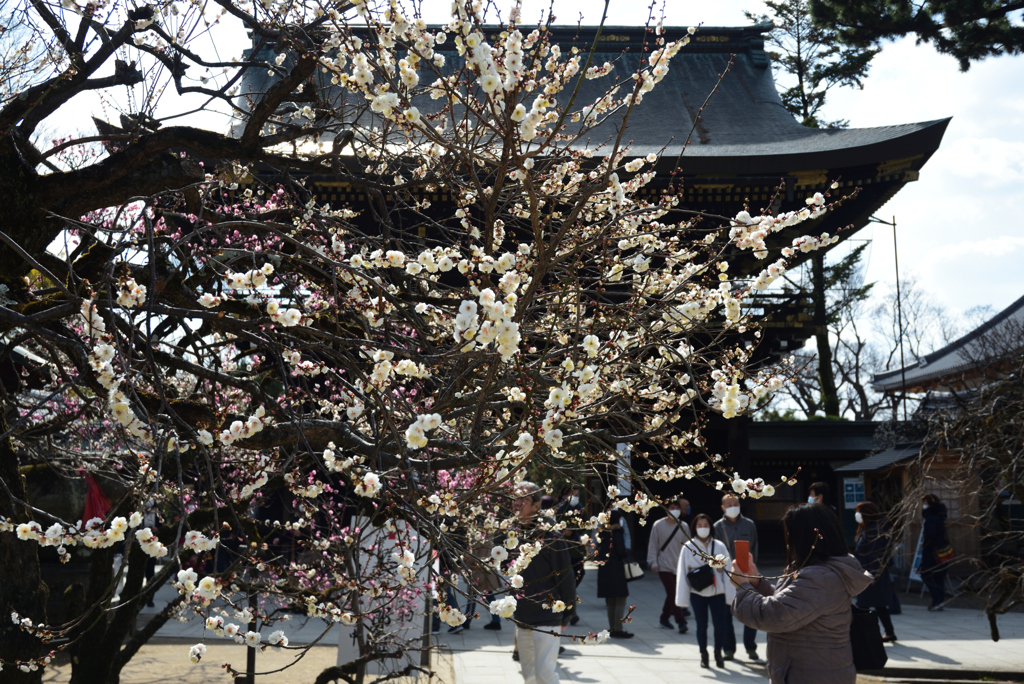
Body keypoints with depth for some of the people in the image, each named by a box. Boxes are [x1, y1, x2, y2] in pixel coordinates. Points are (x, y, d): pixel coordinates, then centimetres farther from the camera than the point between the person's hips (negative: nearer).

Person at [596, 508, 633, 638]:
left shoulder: (601, 533, 6)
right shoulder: (616, 534, -15)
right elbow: (622, 552, -18)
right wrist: (627, 551, 2)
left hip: (604, 570, 7)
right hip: (616, 570, -7)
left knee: (610, 602, 15)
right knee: (620, 600, -1)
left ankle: (612, 629, 19)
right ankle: (617, 629, -5)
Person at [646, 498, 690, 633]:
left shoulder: (684, 527, 2)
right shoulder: (658, 525, -4)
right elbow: (653, 545, -1)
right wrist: (653, 562, -7)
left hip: (679, 566, 3)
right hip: (664, 565, -3)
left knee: (672, 594, 11)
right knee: (672, 594, -10)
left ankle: (664, 617, 28)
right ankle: (681, 621, -9)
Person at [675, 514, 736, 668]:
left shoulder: (719, 546, 0)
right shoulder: (688, 547, -1)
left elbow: (727, 570, 0)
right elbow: (682, 573, 1)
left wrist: (730, 594, -4)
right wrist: (683, 598, 0)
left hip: (717, 592, 0)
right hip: (698, 593, 0)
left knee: (720, 624, 0)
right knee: (701, 625, 6)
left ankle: (718, 653, 20)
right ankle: (703, 654, 21)